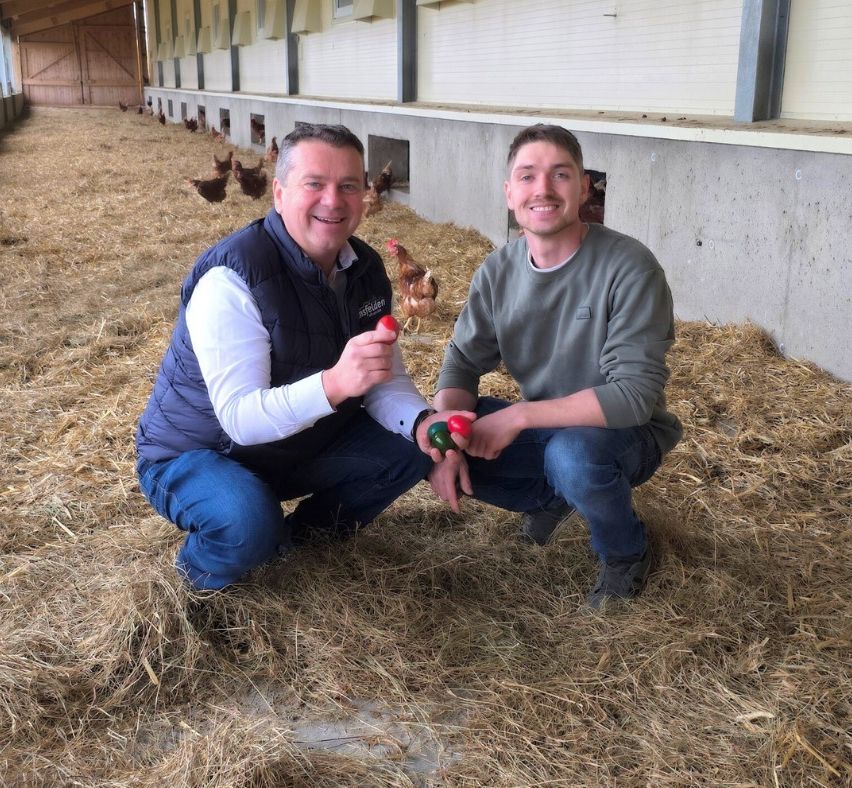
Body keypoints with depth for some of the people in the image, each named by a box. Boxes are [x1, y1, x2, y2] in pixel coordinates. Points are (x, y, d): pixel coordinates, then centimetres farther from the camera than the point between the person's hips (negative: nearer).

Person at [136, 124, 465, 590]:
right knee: (249, 523, -37)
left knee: (411, 448, -7)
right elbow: (240, 419, -34)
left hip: (301, 443, 7)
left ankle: (311, 530, 15)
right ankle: (204, 567, 0)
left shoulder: (365, 269, -4)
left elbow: (386, 381, -4)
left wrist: (424, 424, -26)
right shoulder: (231, 279, -28)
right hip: (196, 455, -6)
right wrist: (333, 383, -51)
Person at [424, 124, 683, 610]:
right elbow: (463, 363, -3)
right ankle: (553, 496, 12)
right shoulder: (498, 272, -7)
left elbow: (634, 395, -29)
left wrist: (520, 415, -31)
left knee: (572, 452, -38)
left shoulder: (630, 269, -24)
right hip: (545, 427, 5)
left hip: (625, 433, -5)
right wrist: (447, 440, -23)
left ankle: (627, 554, -3)